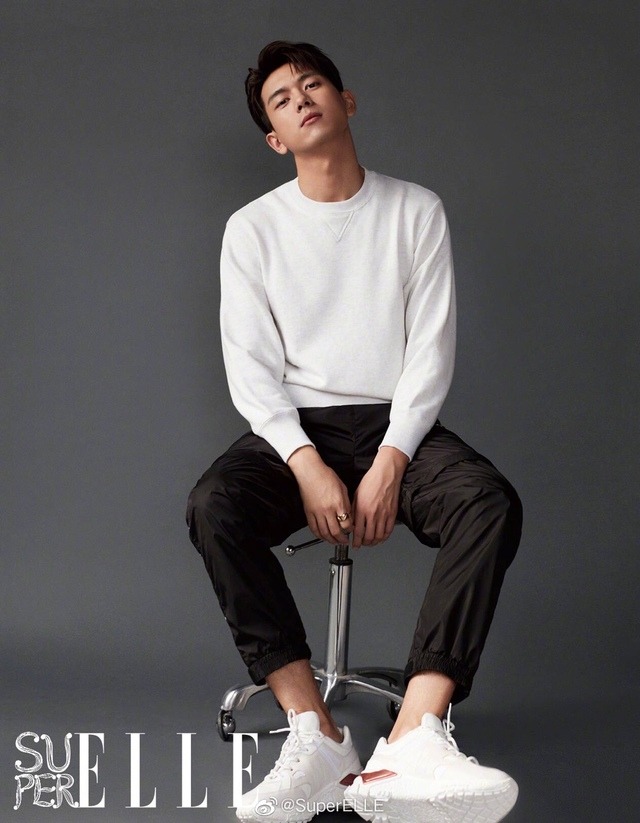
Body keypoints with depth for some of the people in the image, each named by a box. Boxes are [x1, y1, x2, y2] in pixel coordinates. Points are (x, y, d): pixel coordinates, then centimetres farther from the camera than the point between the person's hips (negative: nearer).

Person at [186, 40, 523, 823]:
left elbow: (431, 348, -1)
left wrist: (391, 464, -16)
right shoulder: (252, 228, 6)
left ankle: (414, 740, -43)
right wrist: (307, 466, -18)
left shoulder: (416, 211, 6)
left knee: (491, 504, -32)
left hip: (396, 424, 0)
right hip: (294, 428, 0)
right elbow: (250, 366, -2)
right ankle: (314, 733, -36)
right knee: (212, 506, -33)